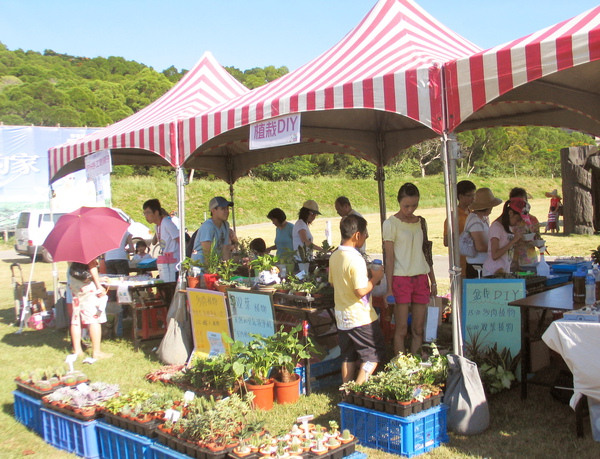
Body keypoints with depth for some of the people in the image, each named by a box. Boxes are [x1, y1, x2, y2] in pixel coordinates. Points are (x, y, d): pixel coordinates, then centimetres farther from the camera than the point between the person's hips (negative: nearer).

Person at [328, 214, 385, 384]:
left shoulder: (334, 256, 4)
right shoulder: (356, 260, -21)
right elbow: (361, 291, -25)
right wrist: (375, 278, -9)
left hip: (342, 317, 8)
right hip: (361, 318, -8)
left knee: (348, 357, 16)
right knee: (373, 355, 6)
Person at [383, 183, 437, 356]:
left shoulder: (421, 222, 11)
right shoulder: (391, 223, -5)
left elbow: (426, 253, 16)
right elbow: (389, 257, -8)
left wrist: (433, 281, 14)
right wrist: (389, 288, -12)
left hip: (421, 278, 5)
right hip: (401, 278, -5)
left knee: (418, 329, 7)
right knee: (401, 330, -2)